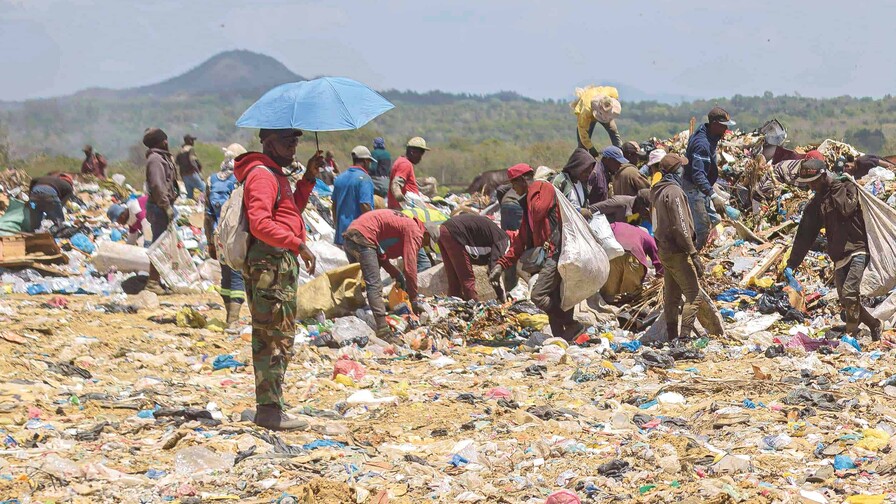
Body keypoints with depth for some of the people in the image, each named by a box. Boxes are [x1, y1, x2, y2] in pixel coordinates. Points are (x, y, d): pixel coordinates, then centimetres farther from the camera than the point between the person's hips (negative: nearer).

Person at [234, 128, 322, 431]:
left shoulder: (275, 175, 21)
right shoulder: (262, 175, -12)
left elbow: (293, 209, 28)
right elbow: (260, 223, -24)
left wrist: (308, 178, 16)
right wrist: (298, 244, -26)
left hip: (281, 264, 11)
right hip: (271, 265, -11)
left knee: (268, 338, 13)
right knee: (277, 338, -10)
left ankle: (267, 407, 19)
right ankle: (270, 410, -10)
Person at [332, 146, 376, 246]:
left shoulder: (340, 178, 12)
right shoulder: (364, 179, -12)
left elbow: (334, 205, 18)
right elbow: (365, 206, -20)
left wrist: (337, 225, 27)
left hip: (342, 232, 8)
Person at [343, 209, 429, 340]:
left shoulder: (405, 224, 26)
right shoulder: (415, 232, -1)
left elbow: (381, 254, 24)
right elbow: (410, 265, -7)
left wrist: (395, 273, 13)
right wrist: (413, 298, -1)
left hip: (349, 237, 10)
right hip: (362, 237, -10)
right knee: (374, 286, -13)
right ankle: (383, 332, -20)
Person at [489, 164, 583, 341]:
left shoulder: (545, 188, 0)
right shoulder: (527, 202, 25)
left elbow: (538, 212, -19)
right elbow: (520, 241, 24)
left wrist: (532, 193, 0)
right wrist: (501, 264, 16)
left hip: (555, 252, -10)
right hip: (544, 255, 10)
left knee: (538, 296, -19)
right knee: (552, 301, 4)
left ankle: (572, 325, -14)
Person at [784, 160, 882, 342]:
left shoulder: (848, 187, -2)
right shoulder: (815, 204, 12)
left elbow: (846, 210, -22)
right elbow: (804, 236, 11)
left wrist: (835, 186, -11)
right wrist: (791, 265, 6)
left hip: (858, 251, -6)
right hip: (839, 257, 6)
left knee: (849, 294, -21)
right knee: (846, 301, 6)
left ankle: (851, 335, -14)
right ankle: (874, 324, 27)